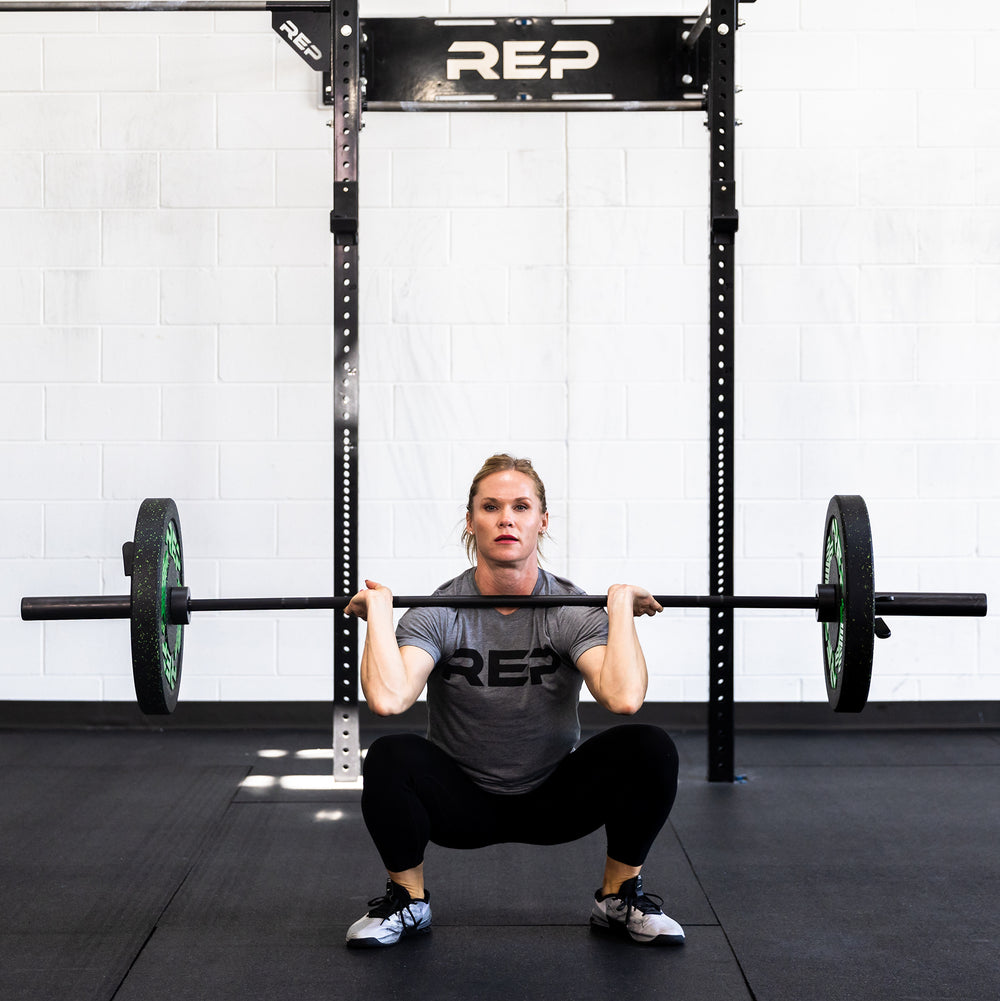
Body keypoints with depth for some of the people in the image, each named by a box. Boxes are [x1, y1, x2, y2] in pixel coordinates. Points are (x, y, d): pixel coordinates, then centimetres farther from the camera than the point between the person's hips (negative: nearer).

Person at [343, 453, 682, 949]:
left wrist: (621, 604, -26)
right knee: (389, 758, -32)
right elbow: (387, 698, -36)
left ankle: (620, 898, 1)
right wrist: (379, 609, -26)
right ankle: (408, 900, -3)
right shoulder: (439, 614, -16)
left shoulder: (571, 611, -15)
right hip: (461, 803, -1)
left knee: (650, 749, -25)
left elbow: (624, 697, -35)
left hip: (554, 797, 1)